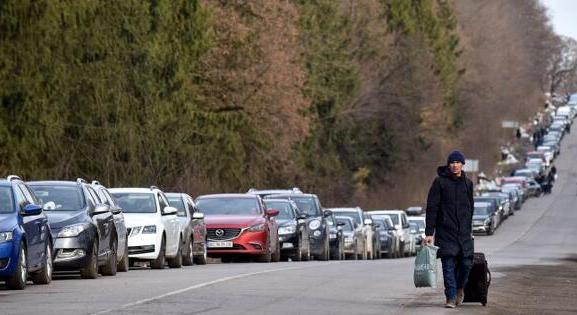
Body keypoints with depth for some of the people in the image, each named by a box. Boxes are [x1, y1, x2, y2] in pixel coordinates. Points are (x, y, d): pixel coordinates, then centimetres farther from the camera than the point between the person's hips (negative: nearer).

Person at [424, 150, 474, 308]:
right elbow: (431, 208, -5)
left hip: (463, 232, 3)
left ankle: (460, 288, 25)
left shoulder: (467, 183, 10)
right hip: (445, 231, -3)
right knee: (448, 265, -6)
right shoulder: (440, 182, -3)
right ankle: (450, 297, 1)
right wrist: (429, 233, -10)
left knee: (466, 263, -2)